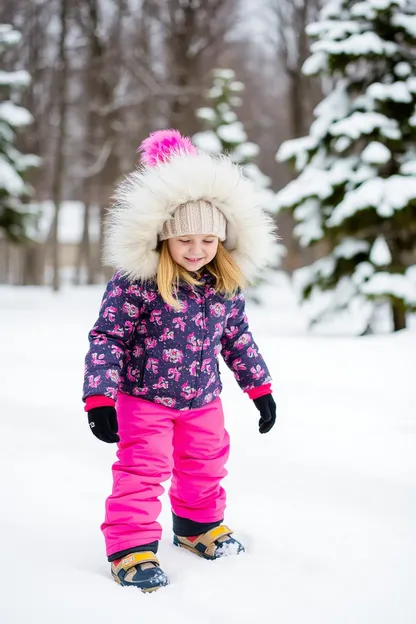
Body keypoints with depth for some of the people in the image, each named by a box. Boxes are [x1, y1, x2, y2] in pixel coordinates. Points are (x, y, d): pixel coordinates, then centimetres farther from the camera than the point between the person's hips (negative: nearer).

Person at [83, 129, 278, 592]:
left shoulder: (226, 284, -5)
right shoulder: (135, 281, -22)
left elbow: (237, 337, 9)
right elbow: (107, 338, -17)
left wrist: (260, 388, 13)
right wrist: (99, 398, -23)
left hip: (203, 399, 6)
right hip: (143, 398, -6)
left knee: (206, 464, 19)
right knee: (142, 469, -4)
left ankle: (198, 525, 43)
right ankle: (131, 548, 11)